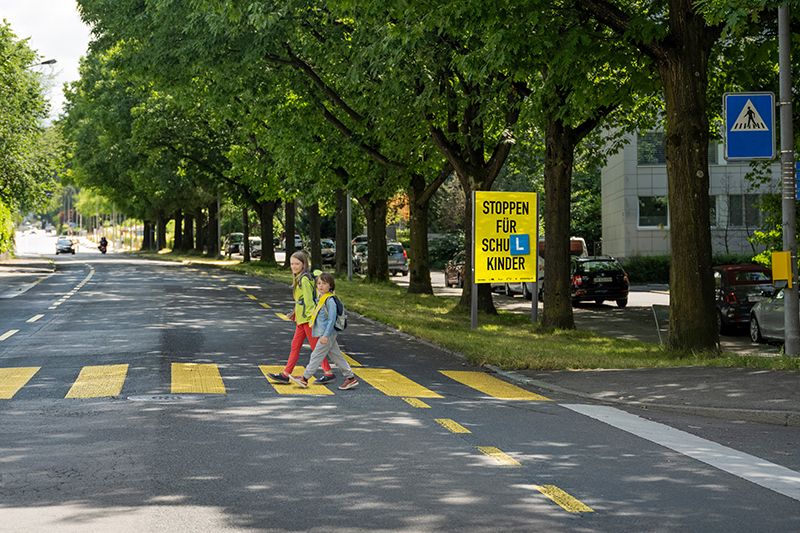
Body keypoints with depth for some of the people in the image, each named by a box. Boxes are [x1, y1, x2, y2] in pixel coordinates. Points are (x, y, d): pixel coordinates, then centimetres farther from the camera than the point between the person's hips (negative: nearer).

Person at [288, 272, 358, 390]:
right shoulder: (320, 298, 12)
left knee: (316, 355, -2)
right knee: (336, 356, 12)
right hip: (324, 333, 10)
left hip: (328, 333, -10)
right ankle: (350, 377, 16)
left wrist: (325, 336, -23)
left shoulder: (330, 300, -17)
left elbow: (332, 319, -20)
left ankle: (304, 379, 5)